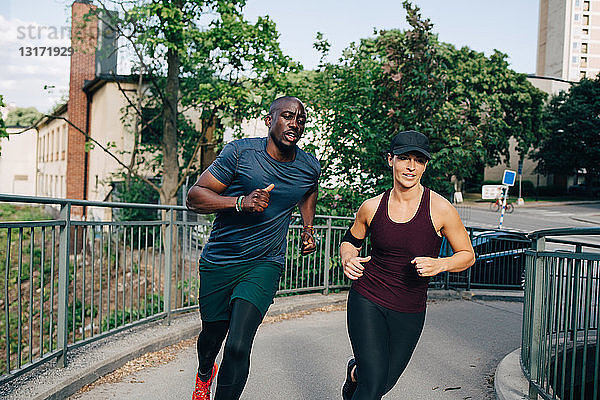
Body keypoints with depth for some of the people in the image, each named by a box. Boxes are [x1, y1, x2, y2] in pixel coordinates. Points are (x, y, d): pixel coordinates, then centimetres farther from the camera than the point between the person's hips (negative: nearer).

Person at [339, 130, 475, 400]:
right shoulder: (372, 207, -5)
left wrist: (439, 264, -19)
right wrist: (348, 259, -8)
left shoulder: (440, 209, -10)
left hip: (410, 312, 1)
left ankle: (356, 372, 48)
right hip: (367, 300, -1)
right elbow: (351, 240, 13)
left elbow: (467, 255, 0)